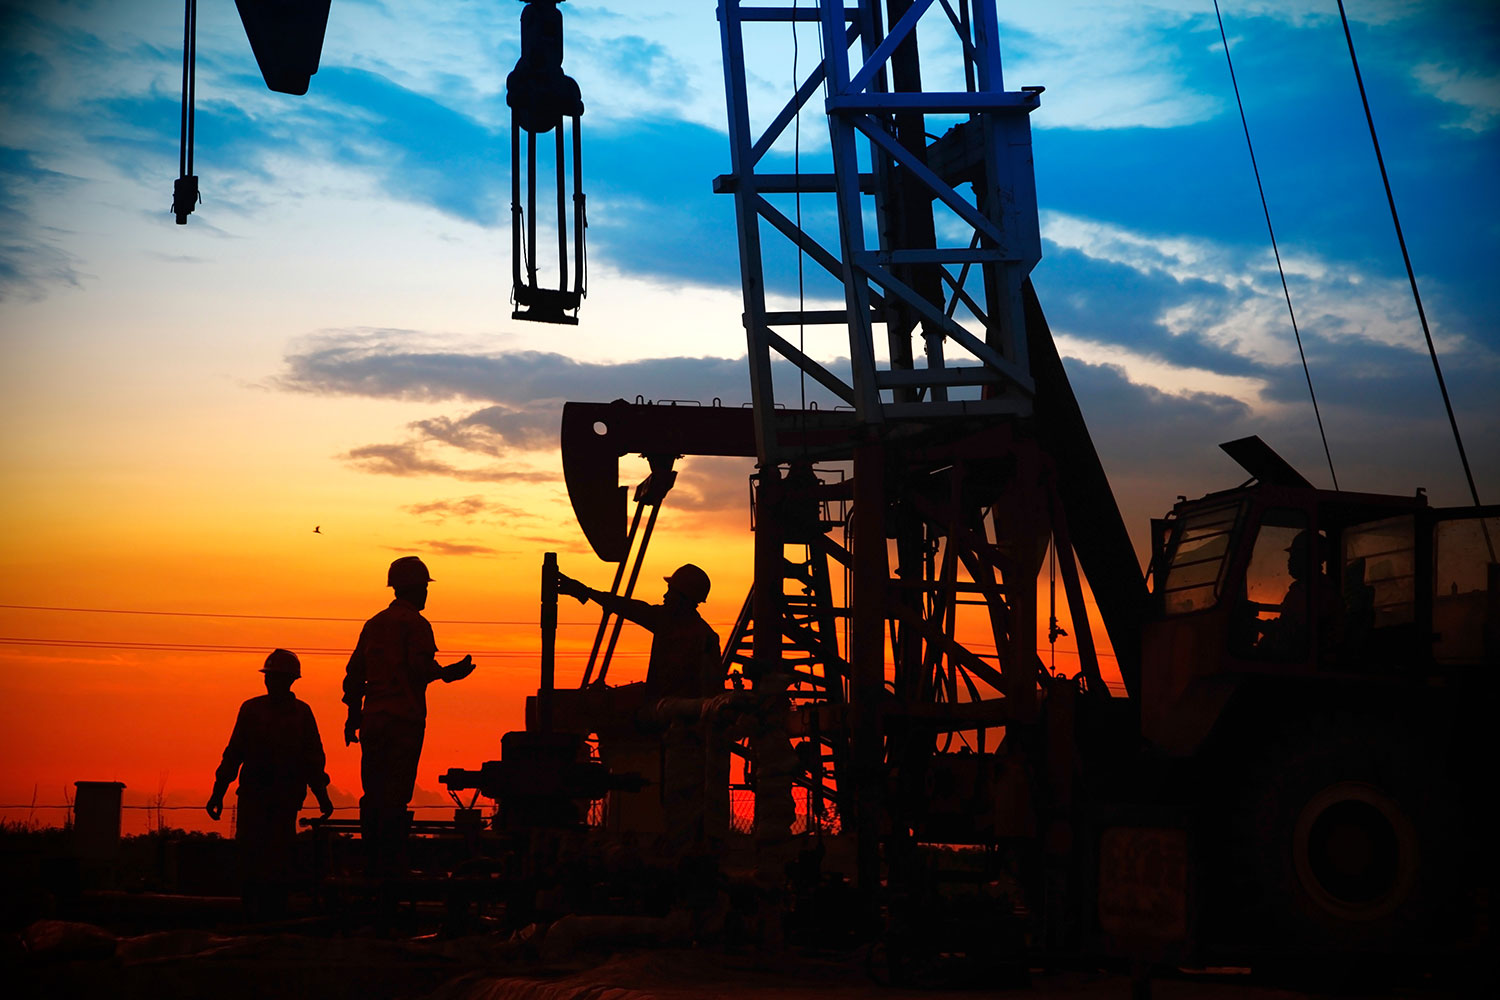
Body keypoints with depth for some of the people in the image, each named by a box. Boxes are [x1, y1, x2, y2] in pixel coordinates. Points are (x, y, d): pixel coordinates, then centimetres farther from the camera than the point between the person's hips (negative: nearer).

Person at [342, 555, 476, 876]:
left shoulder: (374, 624, 16)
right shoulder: (415, 624, -6)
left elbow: (354, 673, 16)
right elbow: (420, 668, -17)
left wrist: (353, 717, 22)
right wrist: (448, 673, 0)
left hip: (374, 718, 7)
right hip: (405, 720, -7)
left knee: (373, 794, 11)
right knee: (396, 795, -5)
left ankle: (372, 861, 14)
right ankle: (388, 863, -6)